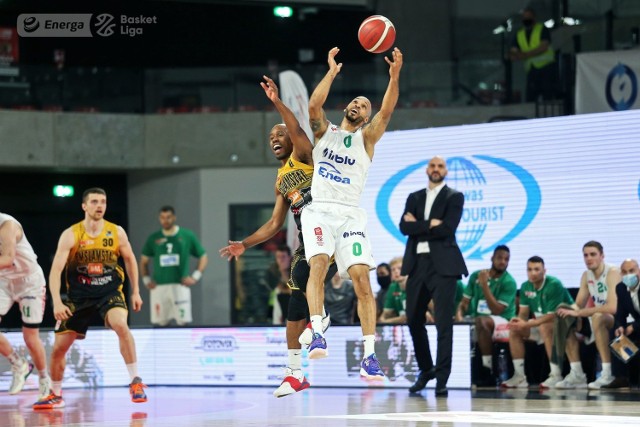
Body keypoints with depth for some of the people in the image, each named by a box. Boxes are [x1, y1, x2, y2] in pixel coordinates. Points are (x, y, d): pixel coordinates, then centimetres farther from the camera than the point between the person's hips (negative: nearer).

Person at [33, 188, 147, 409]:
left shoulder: (117, 232, -5)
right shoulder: (70, 235, -12)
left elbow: (130, 260, 11)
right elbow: (56, 270, -17)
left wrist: (135, 292, 9)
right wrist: (57, 302, -28)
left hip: (110, 292, -1)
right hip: (78, 295, 1)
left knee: (121, 325, -30)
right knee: (59, 347, 2)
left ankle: (136, 382, -19)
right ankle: (56, 395, 25)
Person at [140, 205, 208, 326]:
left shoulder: (187, 236, 4)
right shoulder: (153, 238, 9)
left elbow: (203, 257, 9)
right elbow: (144, 261, 20)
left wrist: (195, 277, -2)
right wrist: (146, 280, 7)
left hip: (180, 285, -2)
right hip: (159, 287, 2)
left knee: (183, 323, -9)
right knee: (161, 324, 2)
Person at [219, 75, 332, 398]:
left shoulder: (303, 156, 0)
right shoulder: (281, 180, 21)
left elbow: (298, 130, -22)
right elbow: (274, 224, 24)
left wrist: (276, 102, -31)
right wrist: (244, 244, 18)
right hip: (306, 240, 8)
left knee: (301, 276, -31)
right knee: (296, 300, 3)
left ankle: (321, 315, -4)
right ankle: (295, 373, 6)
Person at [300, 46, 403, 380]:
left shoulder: (367, 137, 14)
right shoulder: (324, 130, 16)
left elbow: (386, 112, -4)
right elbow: (314, 105, -4)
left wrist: (394, 77, -18)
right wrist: (332, 71, -8)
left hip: (350, 213, 0)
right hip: (319, 209, 0)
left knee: (361, 277, -12)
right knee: (318, 262, -26)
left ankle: (369, 356, -14)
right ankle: (317, 334, -35)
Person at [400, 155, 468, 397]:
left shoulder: (454, 197, 4)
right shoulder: (414, 198, 17)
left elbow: (447, 228, -11)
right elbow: (404, 227, 1)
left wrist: (418, 225, -4)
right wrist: (429, 225, -11)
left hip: (442, 264, -5)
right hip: (417, 264, 5)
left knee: (443, 323, -8)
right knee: (414, 320, 8)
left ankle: (442, 379, -6)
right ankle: (426, 369, 25)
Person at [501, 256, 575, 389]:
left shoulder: (554, 285, -22)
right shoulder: (526, 287, 0)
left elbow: (552, 316, -27)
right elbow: (523, 313, 4)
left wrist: (526, 325, -33)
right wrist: (519, 321, -22)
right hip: (540, 323, 8)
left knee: (545, 327, -37)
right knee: (514, 330, -8)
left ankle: (556, 375, -35)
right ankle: (519, 376, -7)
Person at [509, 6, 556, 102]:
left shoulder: (542, 30, 4)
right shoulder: (519, 34, 17)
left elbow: (544, 47, -10)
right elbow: (513, 54, 12)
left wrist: (526, 55, -14)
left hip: (546, 68, -4)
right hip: (532, 71, 4)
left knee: (548, 97, -12)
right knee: (530, 99, -5)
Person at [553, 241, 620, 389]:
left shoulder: (612, 273, -19)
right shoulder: (586, 276, 5)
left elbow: (612, 307, -33)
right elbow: (578, 306, 8)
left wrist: (579, 313, -31)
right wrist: (577, 317, -18)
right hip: (598, 321, 8)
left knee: (598, 317, -37)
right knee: (566, 322, -4)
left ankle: (608, 374, -35)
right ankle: (577, 375, -7)